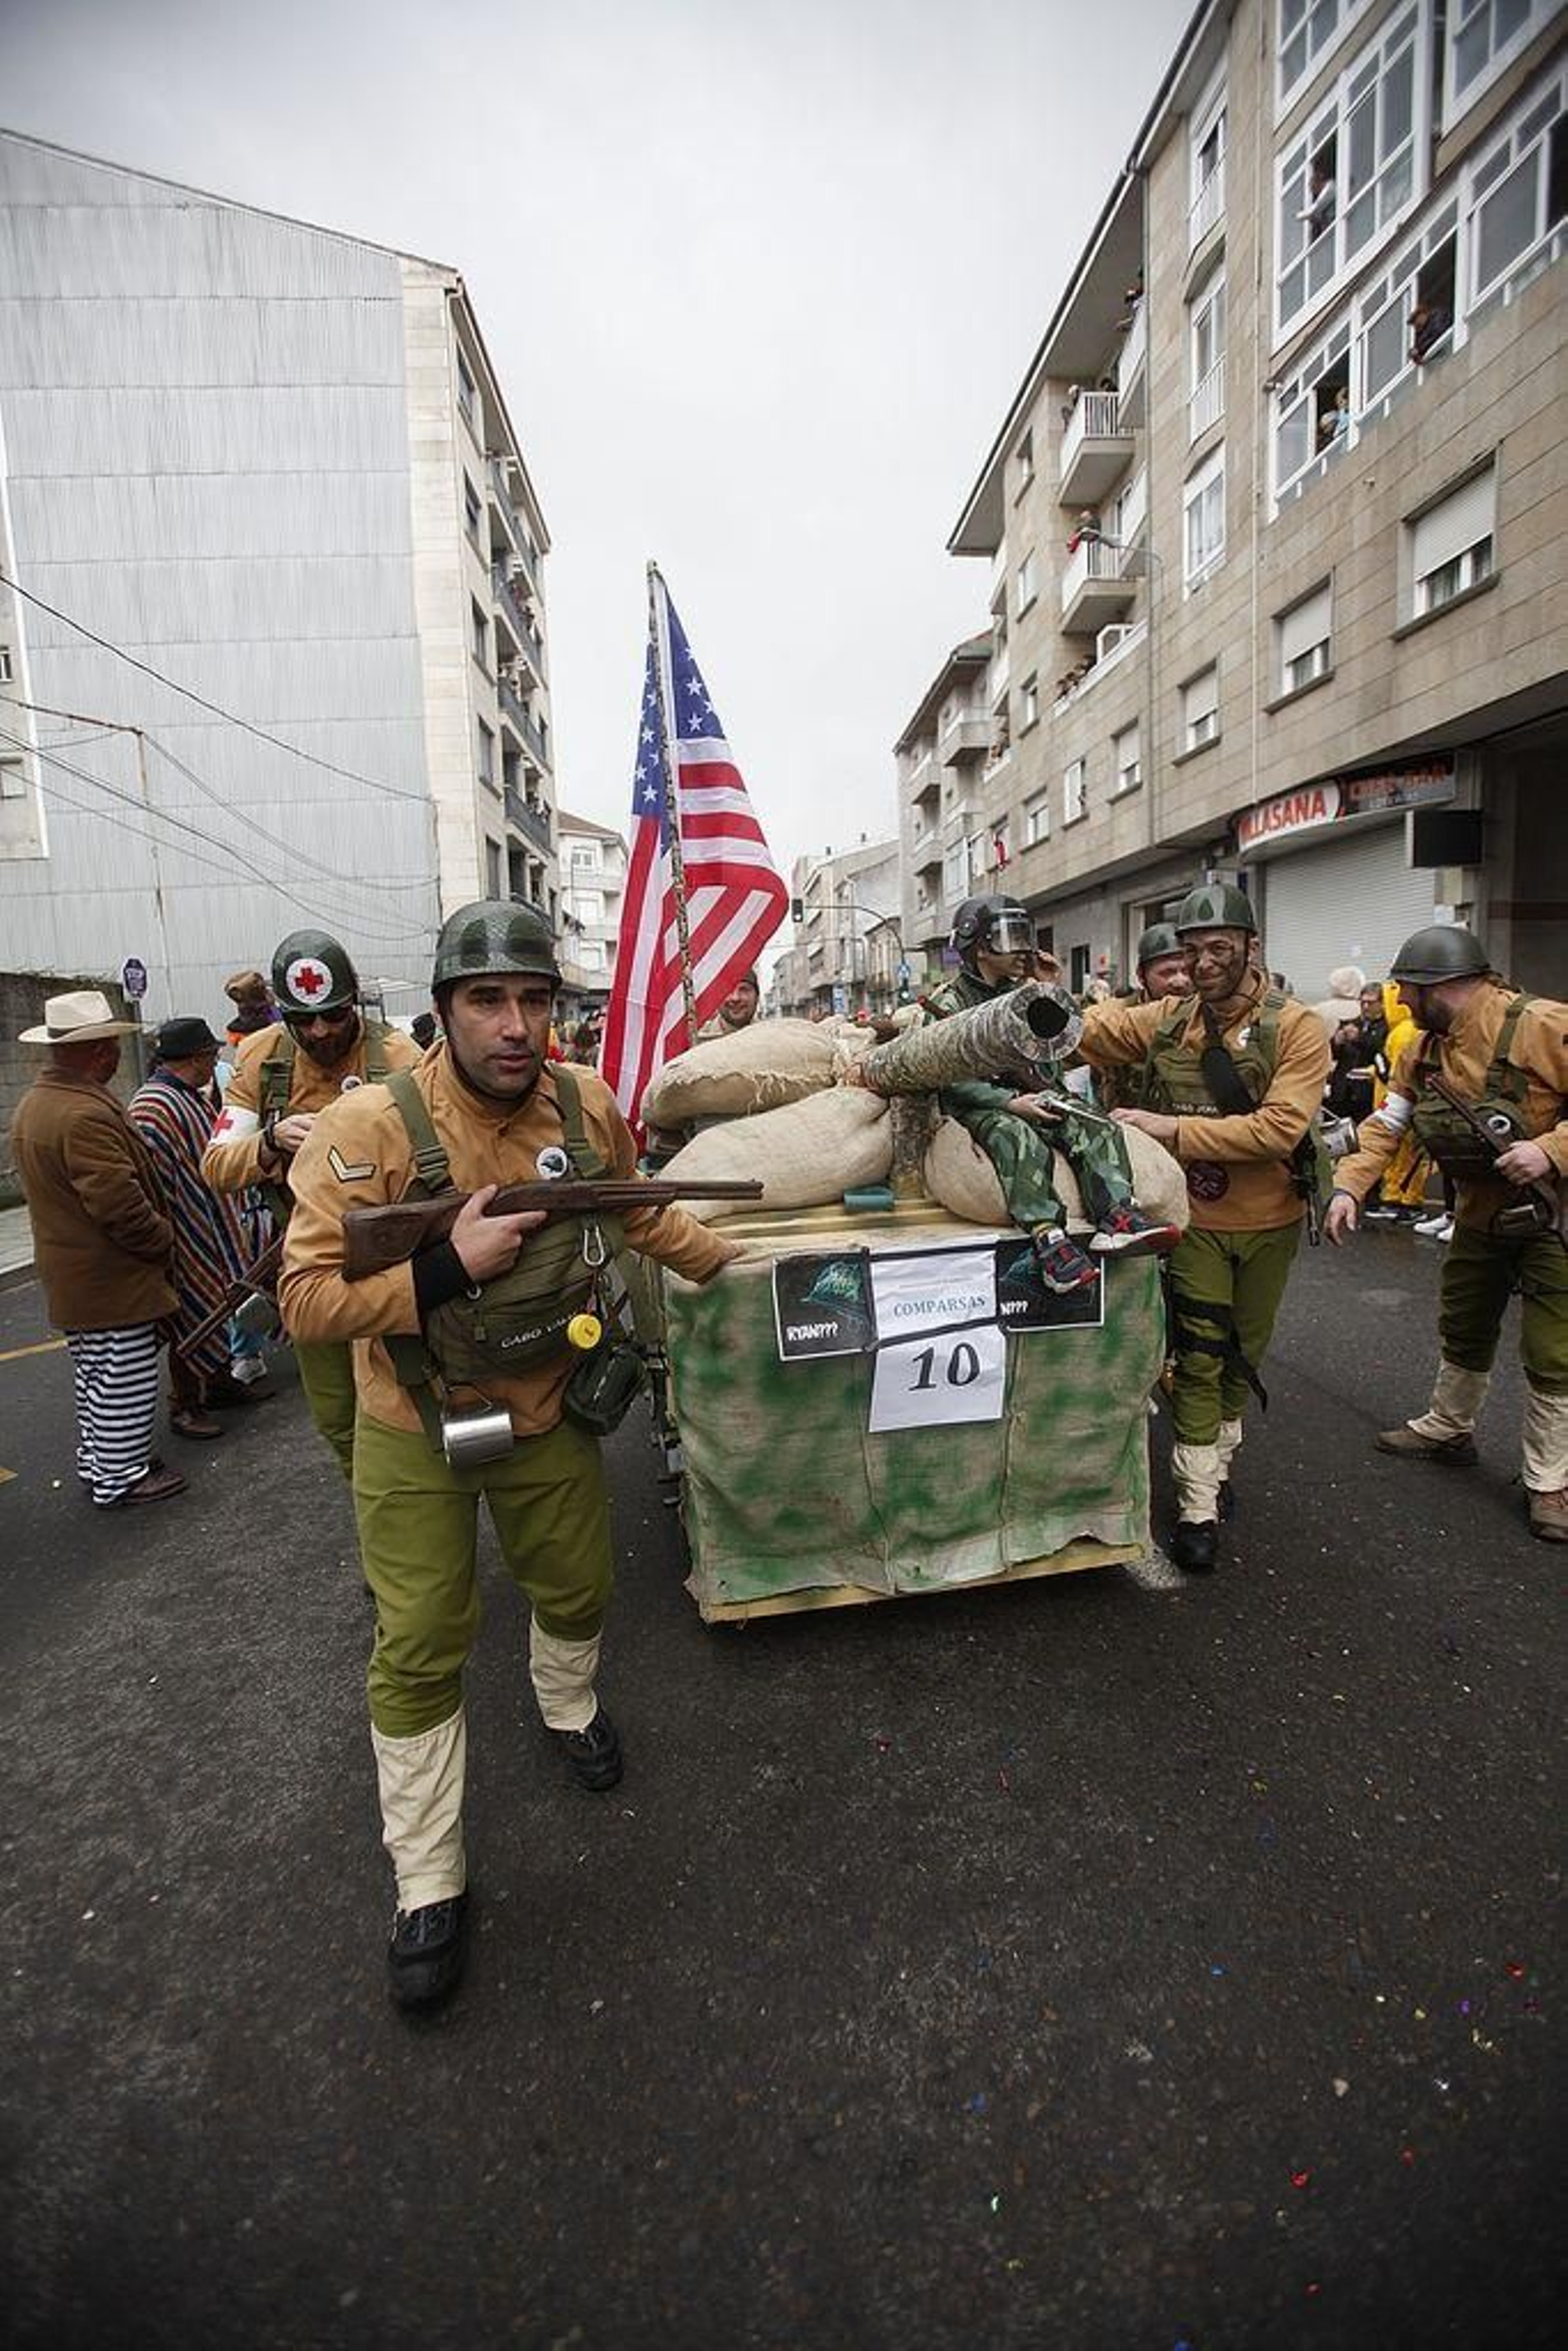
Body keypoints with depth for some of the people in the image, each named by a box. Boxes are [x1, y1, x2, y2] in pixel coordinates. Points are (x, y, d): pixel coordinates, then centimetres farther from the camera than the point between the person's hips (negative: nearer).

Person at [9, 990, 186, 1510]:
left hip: (68, 1275, 10)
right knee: (123, 1380, 2)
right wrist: (162, 1239, -11)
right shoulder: (85, 1113, -25)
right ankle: (120, 1478, 13)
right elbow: (118, 1200, -27)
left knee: (93, 1377, 21)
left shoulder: (33, 1102, 9)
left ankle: (96, 1462, 33)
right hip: (110, 1276, -10)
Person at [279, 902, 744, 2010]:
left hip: (546, 1412, 4)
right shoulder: (374, 1125, -25)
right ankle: (428, 1883, 30)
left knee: (577, 1587, 22)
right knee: (421, 1648, 6)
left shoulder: (587, 1107, -13)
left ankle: (570, 1708, 57)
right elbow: (306, 1301, -23)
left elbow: (637, 1211, 7)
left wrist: (730, 1259, 8)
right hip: (414, 1431, -3)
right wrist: (449, 1265, -34)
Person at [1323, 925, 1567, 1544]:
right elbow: (1386, 1123, -3)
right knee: (1462, 1332, 20)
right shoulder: (1423, 1050, -1)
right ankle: (1449, 1428, 41)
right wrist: (1349, 1186, -15)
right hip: (1480, 1213, 7)